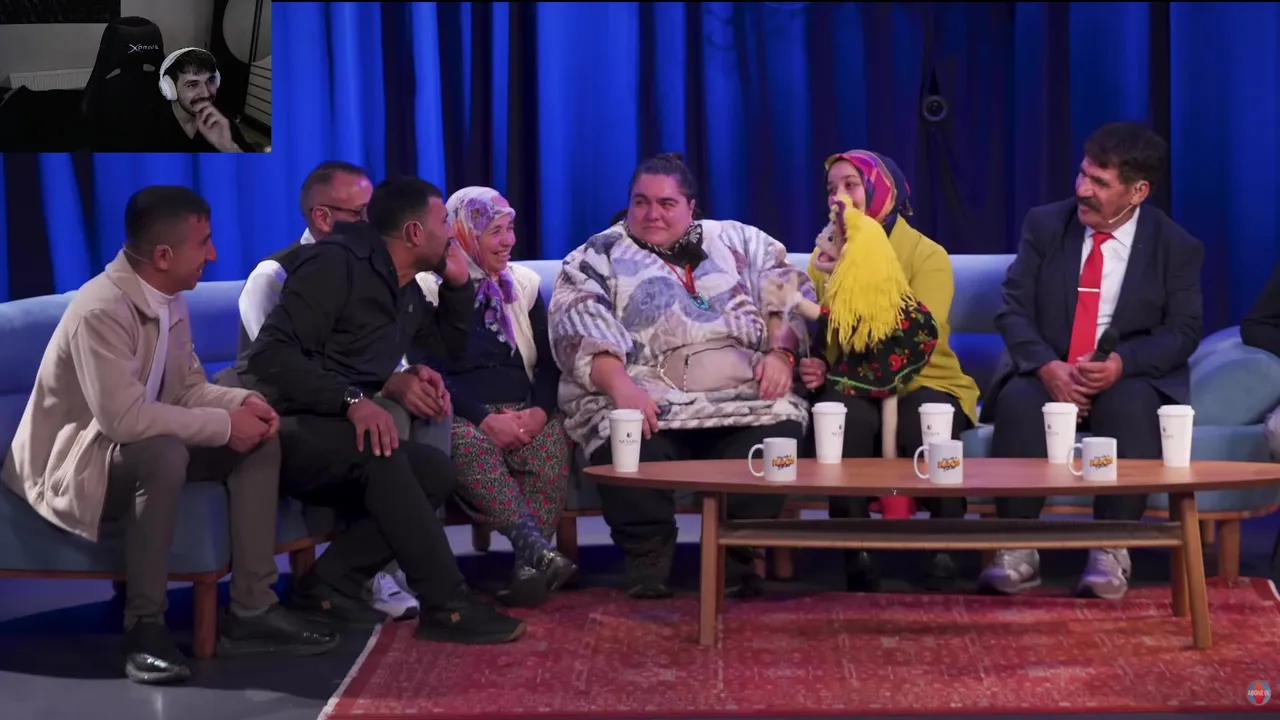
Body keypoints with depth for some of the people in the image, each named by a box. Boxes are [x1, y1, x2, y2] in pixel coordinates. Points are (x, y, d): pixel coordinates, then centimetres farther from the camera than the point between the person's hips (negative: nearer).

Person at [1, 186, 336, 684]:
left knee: (260, 441, -5)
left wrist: (243, 402, -12)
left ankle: (251, 611, -7)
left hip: (144, 451, 9)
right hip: (72, 465, -9)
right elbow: (122, 417, -34)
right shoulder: (101, 310, -27)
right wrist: (224, 424, -26)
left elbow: (189, 388, 9)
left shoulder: (169, 299, 1)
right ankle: (144, 626, -27)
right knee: (163, 453, -37)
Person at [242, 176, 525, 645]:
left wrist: (459, 282, 13)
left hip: (341, 441, 9)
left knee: (437, 471, -14)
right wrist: (352, 401, -34)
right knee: (380, 452, -34)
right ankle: (445, 605, -29)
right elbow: (271, 354, -23)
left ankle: (331, 584, -15)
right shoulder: (337, 263, -13)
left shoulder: (409, 295, 14)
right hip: (282, 430, -8)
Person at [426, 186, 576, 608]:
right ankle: (539, 553, -47)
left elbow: (549, 361, 13)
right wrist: (485, 419, -18)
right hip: (461, 414, -3)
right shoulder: (430, 287, 4)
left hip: (521, 411, 3)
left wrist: (540, 410, -9)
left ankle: (529, 565, -38)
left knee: (553, 440, -31)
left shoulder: (523, 283, 19)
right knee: (469, 444, -38)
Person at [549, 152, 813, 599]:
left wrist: (780, 351, -5)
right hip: (648, 403, -2)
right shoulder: (597, 257, 13)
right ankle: (647, 562, -14)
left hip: (746, 399, 2)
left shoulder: (739, 242, 23)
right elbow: (579, 329, -2)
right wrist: (620, 386, -20)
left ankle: (737, 558, -14)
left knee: (781, 429, -30)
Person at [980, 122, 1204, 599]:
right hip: (1047, 374, 1)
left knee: (1131, 410, -36)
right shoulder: (1045, 225, 2)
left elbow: (1183, 331, -5)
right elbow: (1013, 309, -3)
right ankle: (1018, 551, -31)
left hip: (1130, 381, -1)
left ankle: (1112, 553, -31)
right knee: (1018, 400, -33)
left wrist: (1122, 363, -24)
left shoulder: (1177, 247, -1)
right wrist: (1047, 367, -22)